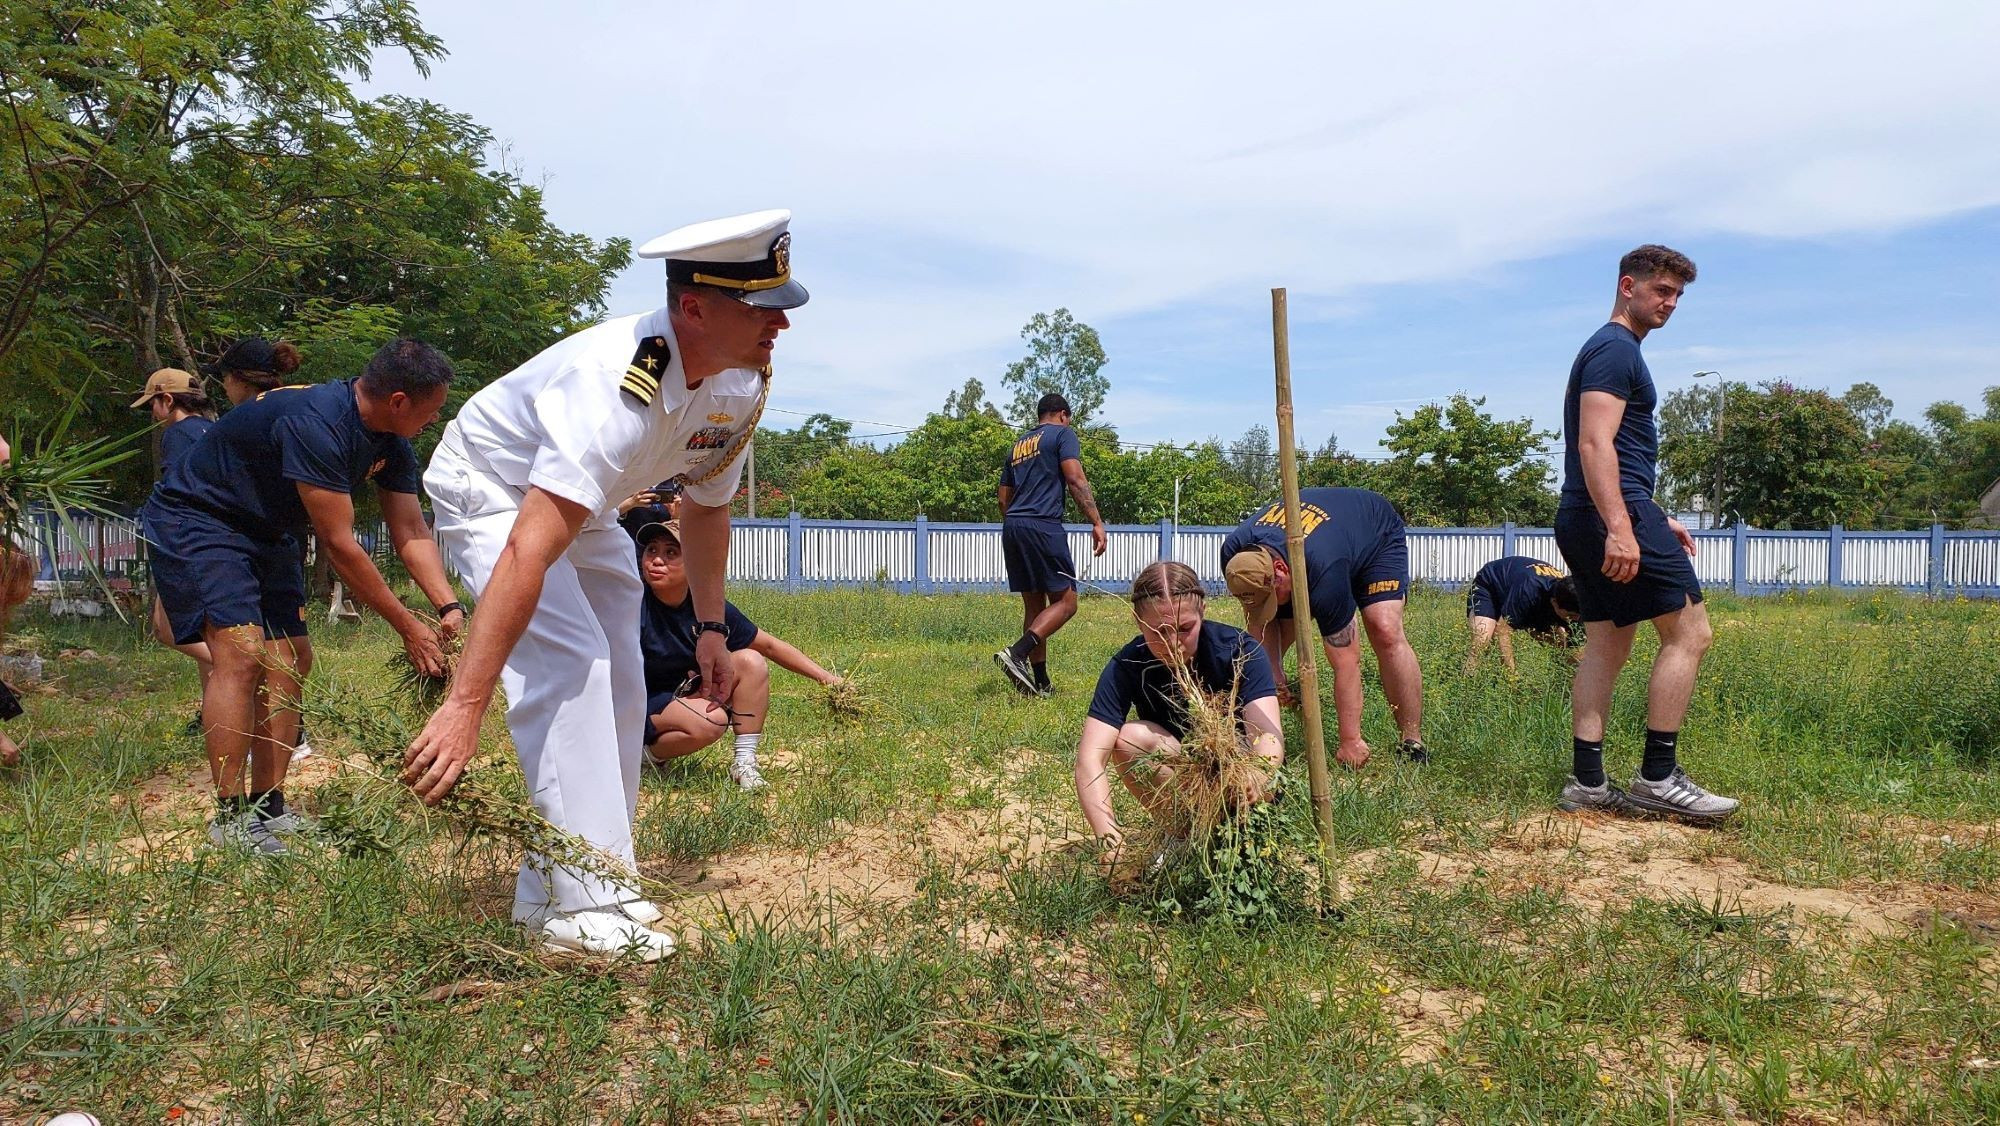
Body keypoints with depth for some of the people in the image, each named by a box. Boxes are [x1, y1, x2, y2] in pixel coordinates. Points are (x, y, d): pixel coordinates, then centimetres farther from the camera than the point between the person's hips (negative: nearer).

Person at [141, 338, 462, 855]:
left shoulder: (391, 444, -5)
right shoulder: (315, 424, -33)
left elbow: (412, 534, -3)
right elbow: (338, 545, -31)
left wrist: (449, 608, -17)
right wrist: (408, 627, -25)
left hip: (267, 533, 9)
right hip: (195, 522, -9)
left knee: (289, 660, 4)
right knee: (241, 653, -21)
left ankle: (267, 806, 11)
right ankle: (230, 817, -14)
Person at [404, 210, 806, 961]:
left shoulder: (741, 387, -16)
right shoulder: (621, 388, -41)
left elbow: (706, 506, 2)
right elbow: (528, 554, -49)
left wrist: (709, 628, 1)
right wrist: (464, 705, -54)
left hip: (581, 503, 8)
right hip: (490, 489, -8)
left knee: (616, 681, 6)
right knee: (568, 661, -24)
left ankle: (561, 883, 17)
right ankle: (580, 903, -17)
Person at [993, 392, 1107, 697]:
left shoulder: (1018, 445, 24)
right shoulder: (1063, 433, 5)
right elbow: (1075, 480, -10)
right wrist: (1097, 523, -12)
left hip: (1011, 527, 8)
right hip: (1043, 526, -7)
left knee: (1034, 604, 11)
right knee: (1065, 602, -4)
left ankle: (1041, 682, 11)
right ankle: (1017, 653, -24)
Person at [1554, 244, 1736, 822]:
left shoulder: (1608, 350, 25)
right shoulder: (1616, 349, -8)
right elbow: (1595, 444, -20)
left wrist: (1656, 520, 29)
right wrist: (1620, 527, -28)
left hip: (1582, 521, 11)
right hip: (1617, 514, -11)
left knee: (1605, 647, 9)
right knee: (1689, 632, -6)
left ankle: (1586, 784, 9)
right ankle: (1657, 778, -4)